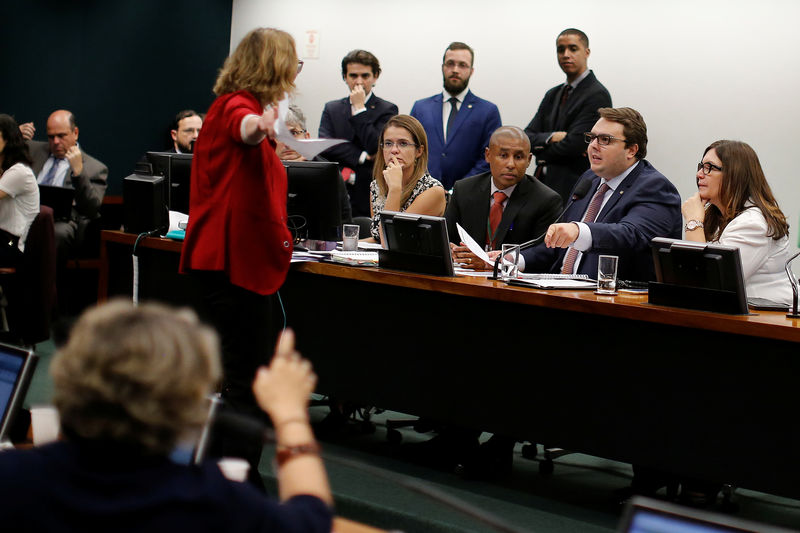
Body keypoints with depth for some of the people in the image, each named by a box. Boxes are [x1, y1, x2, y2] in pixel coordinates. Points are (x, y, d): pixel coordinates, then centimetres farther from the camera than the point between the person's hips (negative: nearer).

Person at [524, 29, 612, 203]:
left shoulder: (597, 95, -8)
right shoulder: (553, 95, 18)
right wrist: (551, 137, -12)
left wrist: (542, 152, 1)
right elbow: (527, 138, 9)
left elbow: (573, 145, -16)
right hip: (544, 185, 7)